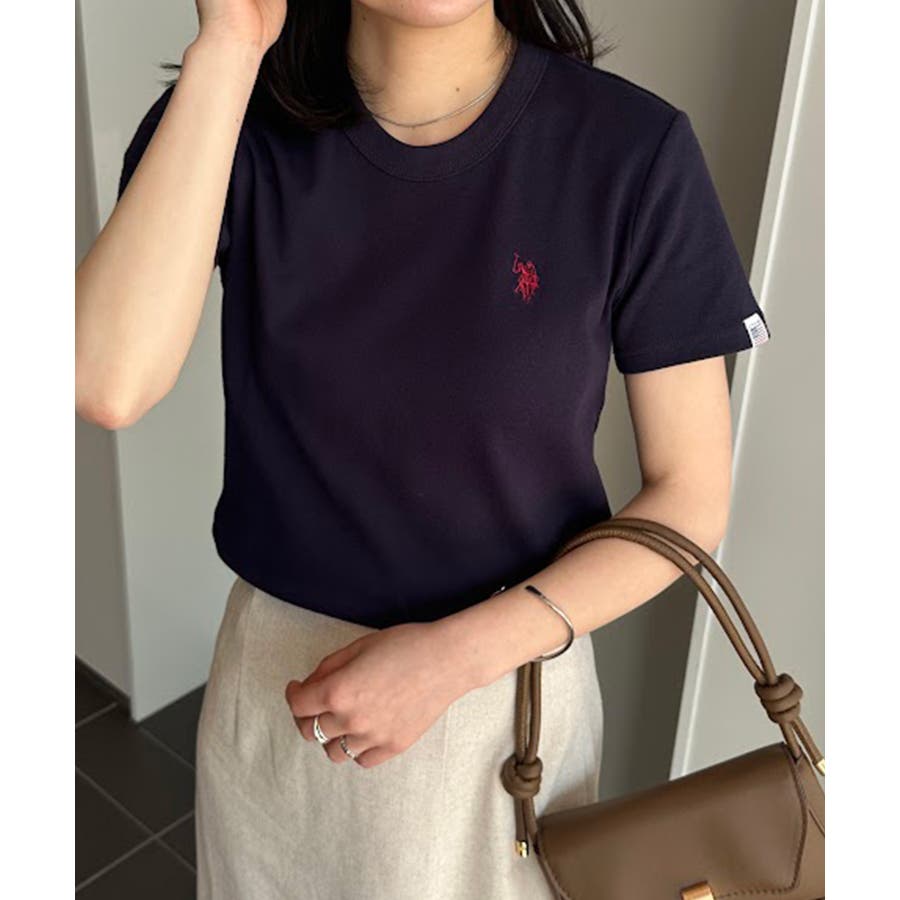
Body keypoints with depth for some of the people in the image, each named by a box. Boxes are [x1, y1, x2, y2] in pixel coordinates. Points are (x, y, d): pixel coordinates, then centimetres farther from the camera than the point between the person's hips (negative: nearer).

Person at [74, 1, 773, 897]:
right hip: (275, 675, 2)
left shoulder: (631, 148, -17)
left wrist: (454, 655, -21)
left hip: (514, 677, -1)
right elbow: (109, 386, -29)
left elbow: (690, 498, -12)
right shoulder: (228, 117, -12)